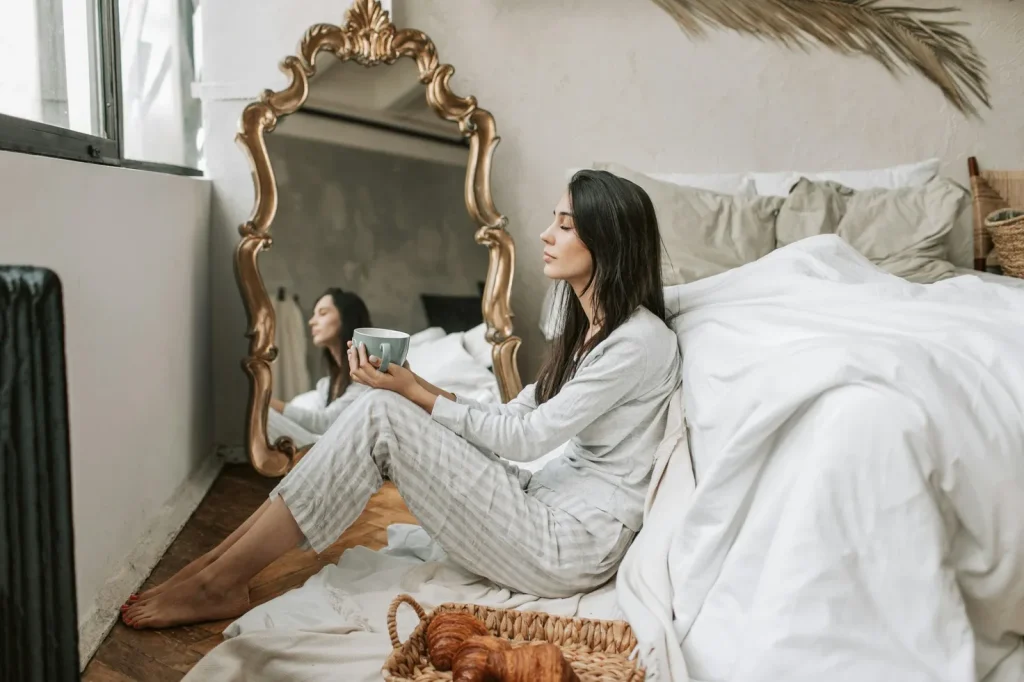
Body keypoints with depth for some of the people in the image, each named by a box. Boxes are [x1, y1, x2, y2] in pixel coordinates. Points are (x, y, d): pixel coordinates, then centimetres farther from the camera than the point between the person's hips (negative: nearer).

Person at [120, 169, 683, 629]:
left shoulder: (641, 340, -15)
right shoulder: (587, 328, 13)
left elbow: (526, 438, -15)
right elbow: (515, 417, 9)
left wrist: (416, 394, -12)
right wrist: (424, 393, -4)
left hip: (571, 545, -8)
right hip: (544, 506, 8)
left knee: (380, 414, -18)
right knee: (387, 409, -5)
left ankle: (218, 583, -7)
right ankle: (219, 561, -2)